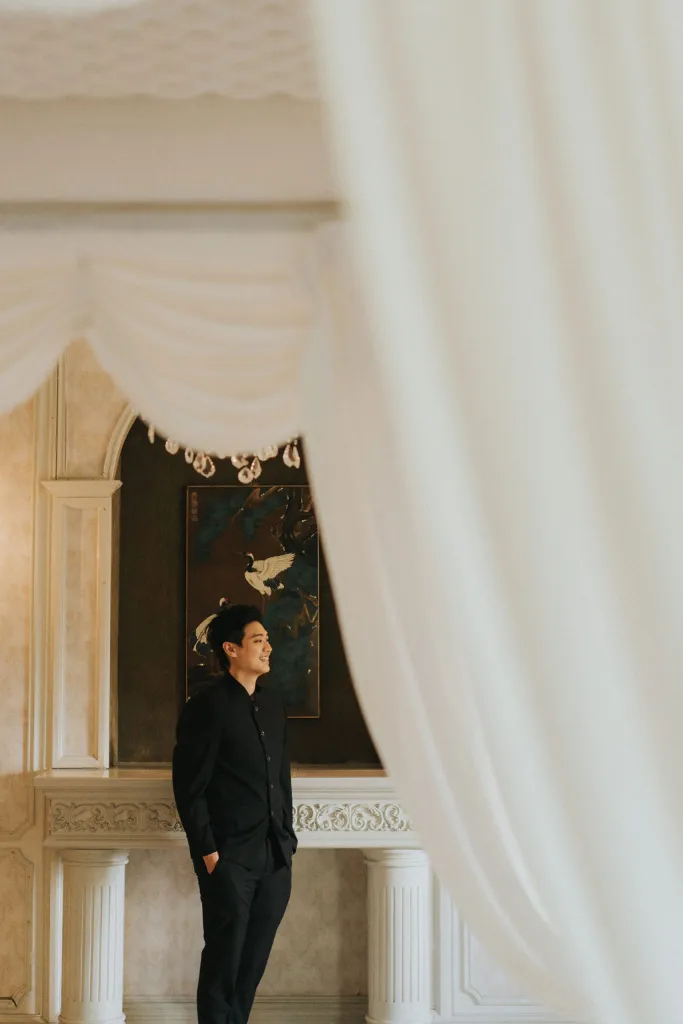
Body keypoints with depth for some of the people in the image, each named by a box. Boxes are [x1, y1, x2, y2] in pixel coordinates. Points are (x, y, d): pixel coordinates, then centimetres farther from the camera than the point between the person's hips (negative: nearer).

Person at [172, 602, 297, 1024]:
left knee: (254, 961, 11)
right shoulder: (206, 707, -7)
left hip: (275, 858, 6)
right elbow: (190, 788, -9)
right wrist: (207, 850, -13)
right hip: (230, 859, -6)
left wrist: (287, 839, 12)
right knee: (224, 959, 0)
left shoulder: (275, 706, 14)